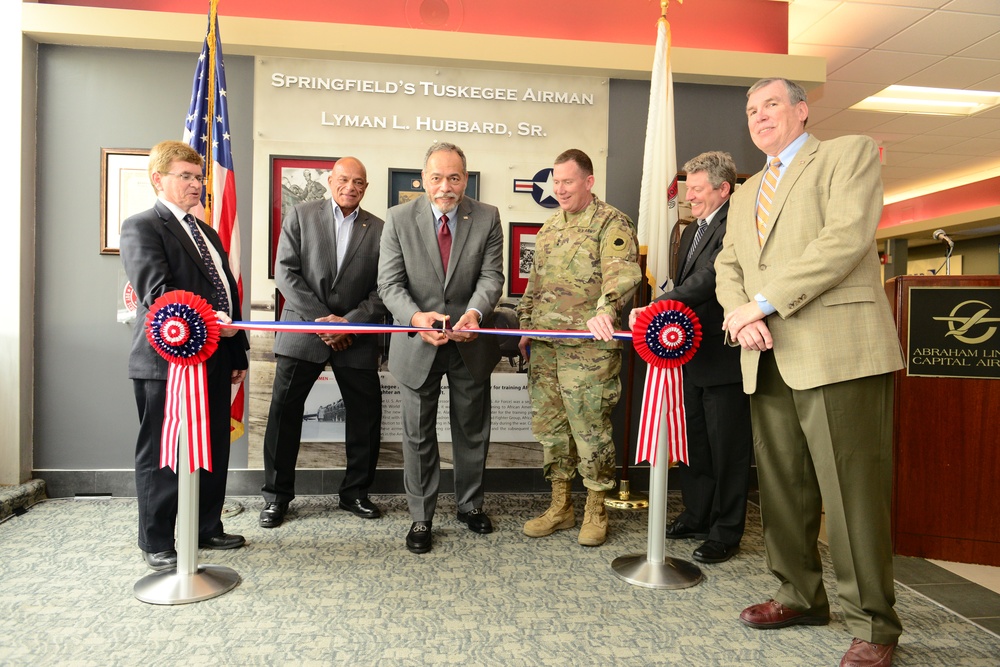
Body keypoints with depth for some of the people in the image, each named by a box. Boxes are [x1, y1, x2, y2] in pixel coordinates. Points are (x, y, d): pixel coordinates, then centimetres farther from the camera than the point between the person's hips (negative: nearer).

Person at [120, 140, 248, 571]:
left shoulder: (207, 232, 21)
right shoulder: (141, 227, -5)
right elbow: (156, 292, -20)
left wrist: (238, 352, 17)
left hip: (214, 360, 8)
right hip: (166, 359, -8)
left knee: (214, 449, 14)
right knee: (159, 454, 5)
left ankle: (207, 529, 30)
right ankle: (156, 544, 19)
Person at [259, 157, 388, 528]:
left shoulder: (378, 229, 6)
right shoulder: (300, 216, 5)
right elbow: (286, 273, -4)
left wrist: (349, 322, -13)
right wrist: (321, 318, -13)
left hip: (356, 335, 1)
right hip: (303, 330, -1)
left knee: (366, 414, 4)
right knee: (284, 411, 1)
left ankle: (355, 492, 22)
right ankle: (277, 495, 17)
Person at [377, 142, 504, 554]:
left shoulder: (487, 218, -4)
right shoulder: (399, 219, -6)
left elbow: (492, 275, -10)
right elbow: (389, 283, -10)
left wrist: (475, 312, -31)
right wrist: (416, 317, -30)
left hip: (470, 343, 1)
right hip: (418, 343, -1)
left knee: (472, 429, 16)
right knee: (418, 434, 9)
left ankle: (470, 504, 39)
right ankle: (421, 517, 27)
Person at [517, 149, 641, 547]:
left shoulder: (611, 223, -4)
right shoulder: (550, 227, 18)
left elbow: (623, 272, -21)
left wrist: (605, 308, -39)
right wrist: (526, 327, 18)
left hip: (588, 347, -7)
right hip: (544, 346, 7)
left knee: (590, 428, 0)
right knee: (549, 425, 11)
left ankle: (595, 511, 18)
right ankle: (560, 507, 25)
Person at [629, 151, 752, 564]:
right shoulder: (690, 232, 17)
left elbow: (708, 280, -25)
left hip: (723, 357, -9)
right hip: (690, 356, 9)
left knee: (727, 448, 3)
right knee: (693, 443, 17)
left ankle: (726, 533, 16)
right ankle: (697, 517, 32)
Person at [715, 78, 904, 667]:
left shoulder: (850, 154, 5)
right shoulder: (746, 193, 25)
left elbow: (847, 236, -11)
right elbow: (728, 266, 17)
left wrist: (765, 301, -14)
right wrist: (741, 316, -5)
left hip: (839, 351, -6)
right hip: (768, 360, 6)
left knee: (852, 491, -3)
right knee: (781, 486, 10)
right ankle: (801, 596, 26)